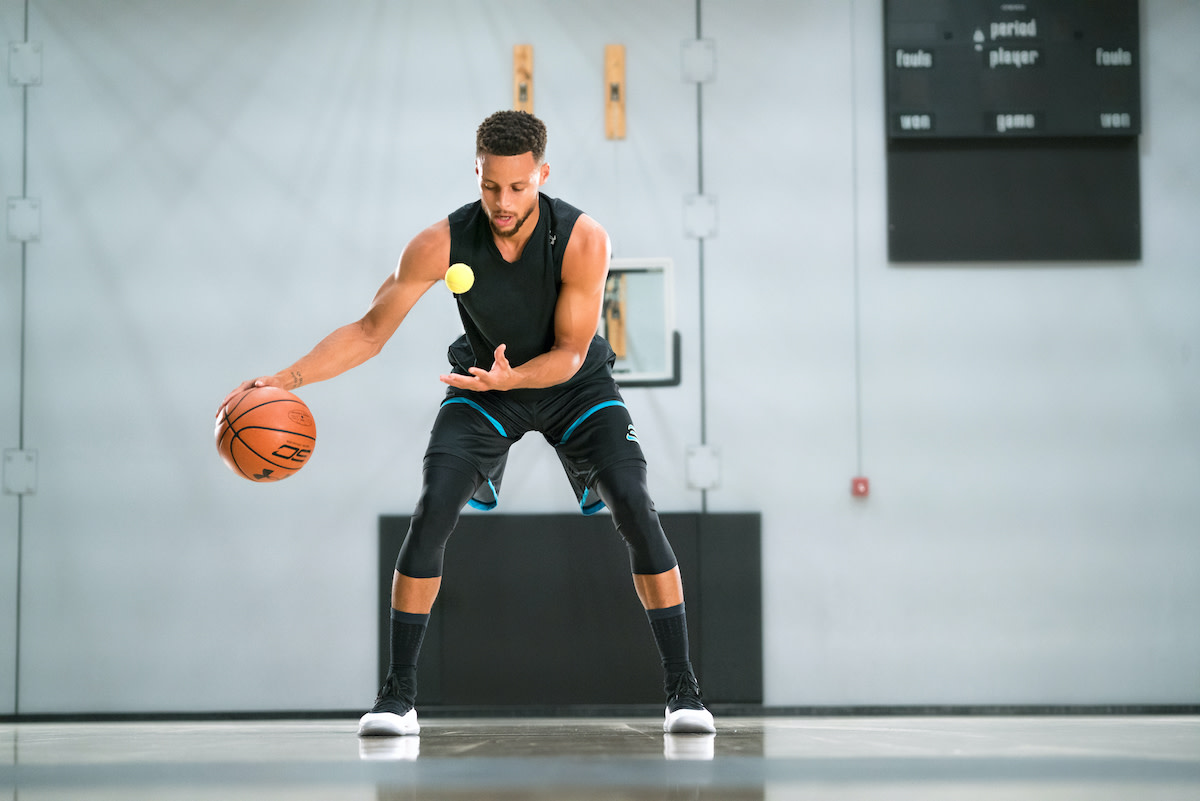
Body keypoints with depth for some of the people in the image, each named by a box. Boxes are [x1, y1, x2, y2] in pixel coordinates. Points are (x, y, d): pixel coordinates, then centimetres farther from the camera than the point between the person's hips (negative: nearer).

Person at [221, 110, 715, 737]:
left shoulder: (582, 240, -29)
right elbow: (370, 331, -17)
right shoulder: (443, 243, -25)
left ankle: (682, 689, -6)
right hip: (483, 383, 1)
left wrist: (510, 377, -46)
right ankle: (397, 693, -7)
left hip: (575, 385, -1)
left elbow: (570, 352, -25)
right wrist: (285, 379, -28)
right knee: (431, 514, -19)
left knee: (635, 510, -18)